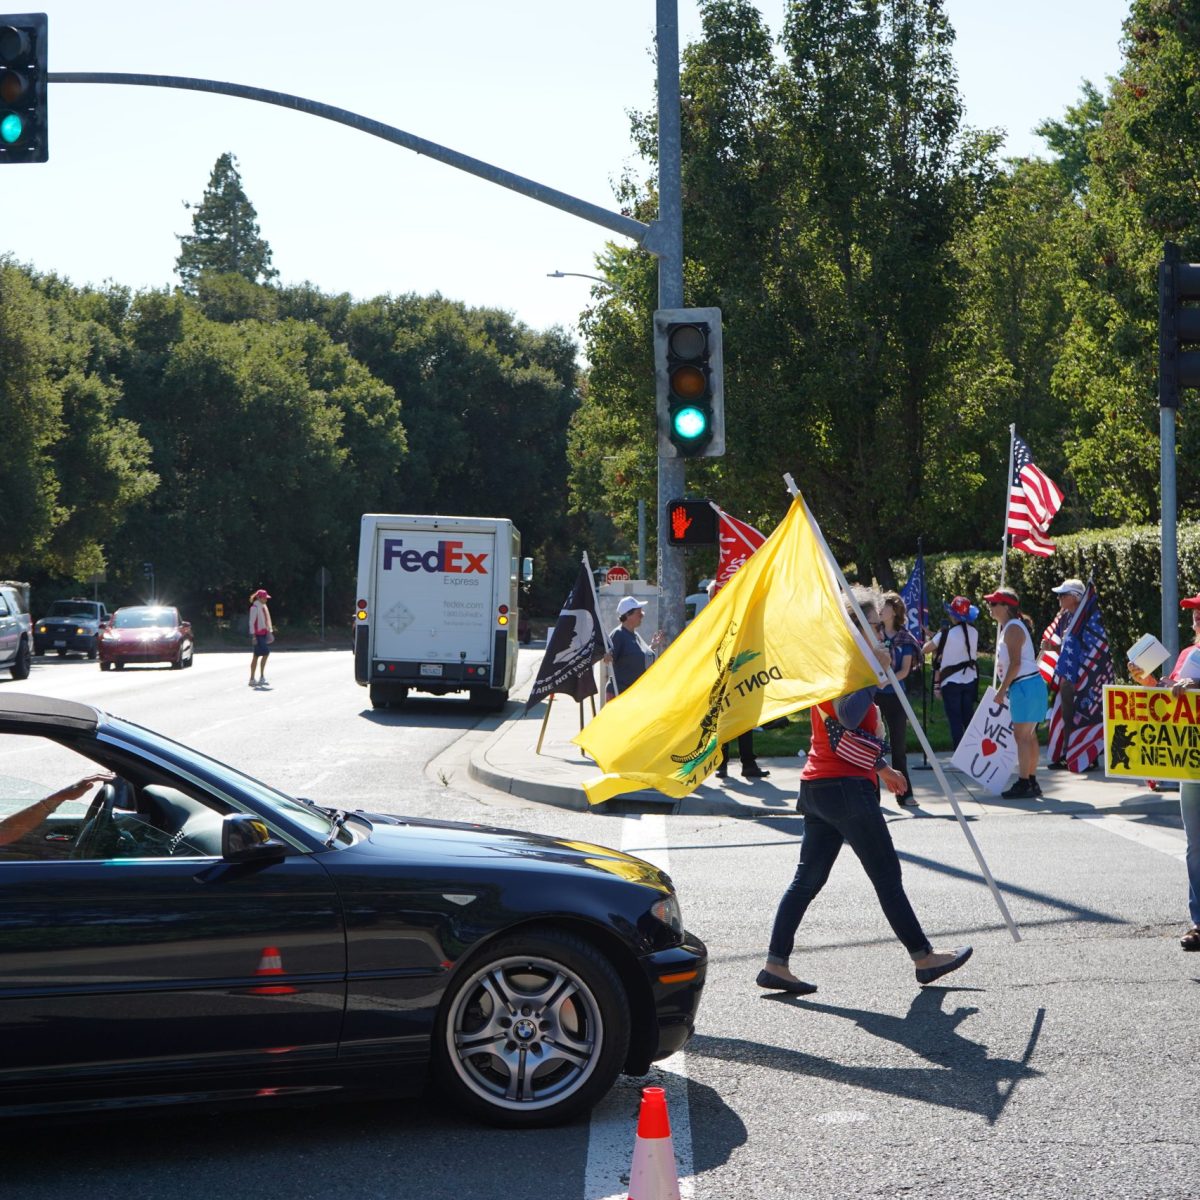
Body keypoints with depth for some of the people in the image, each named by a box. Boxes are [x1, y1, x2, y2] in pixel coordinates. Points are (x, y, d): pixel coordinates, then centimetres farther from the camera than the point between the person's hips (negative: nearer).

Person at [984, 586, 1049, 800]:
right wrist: (1004, 689, 20)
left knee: (1021, 736, -10)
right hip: (1028, 686, 11)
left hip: (1025, 685, -11)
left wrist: (1001, 690, -19)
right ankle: (1031, 781, 17)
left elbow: (1015, 663, -21)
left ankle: (1024, 784, -10)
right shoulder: (1007, 627, 18)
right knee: (1029, 736, 12)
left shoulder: (1013, 628, -14)